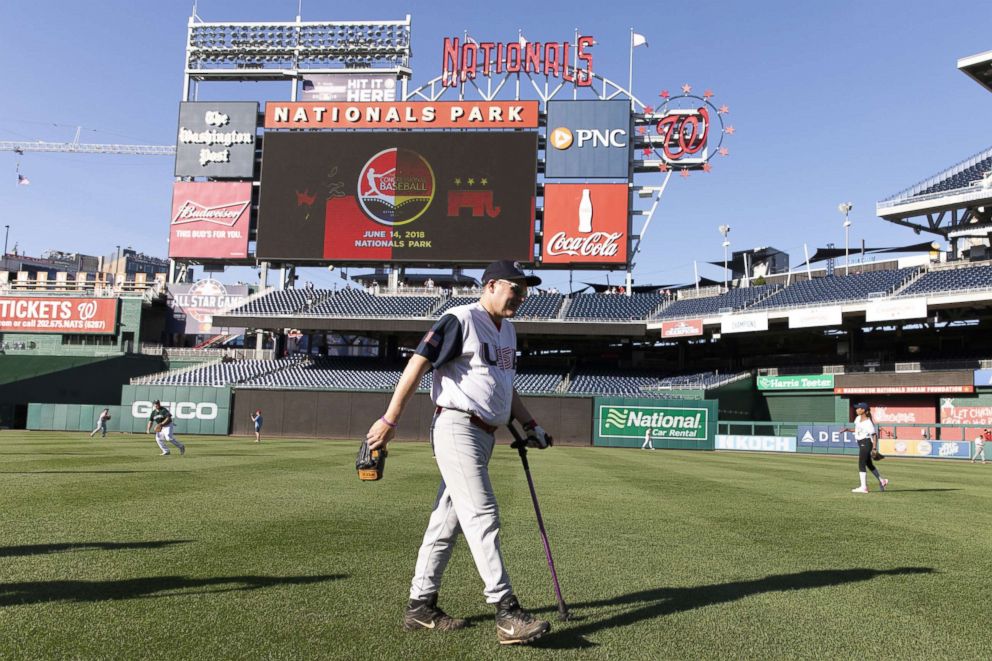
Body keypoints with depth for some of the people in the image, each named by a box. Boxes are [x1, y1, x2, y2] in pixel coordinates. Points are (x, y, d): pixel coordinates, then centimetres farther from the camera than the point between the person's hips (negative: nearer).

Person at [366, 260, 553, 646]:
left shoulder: (508, 330, 18)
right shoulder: (461, 320, -10)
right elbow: (418, 364, -13)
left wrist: (529, 425, 21)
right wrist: (389, 421, -16)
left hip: (485, 435, 9)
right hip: (457, 429, -9)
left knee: (447, 522, 12)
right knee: (482, 517, -11)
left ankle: (420, 607, 20)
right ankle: (506, 614, -10)